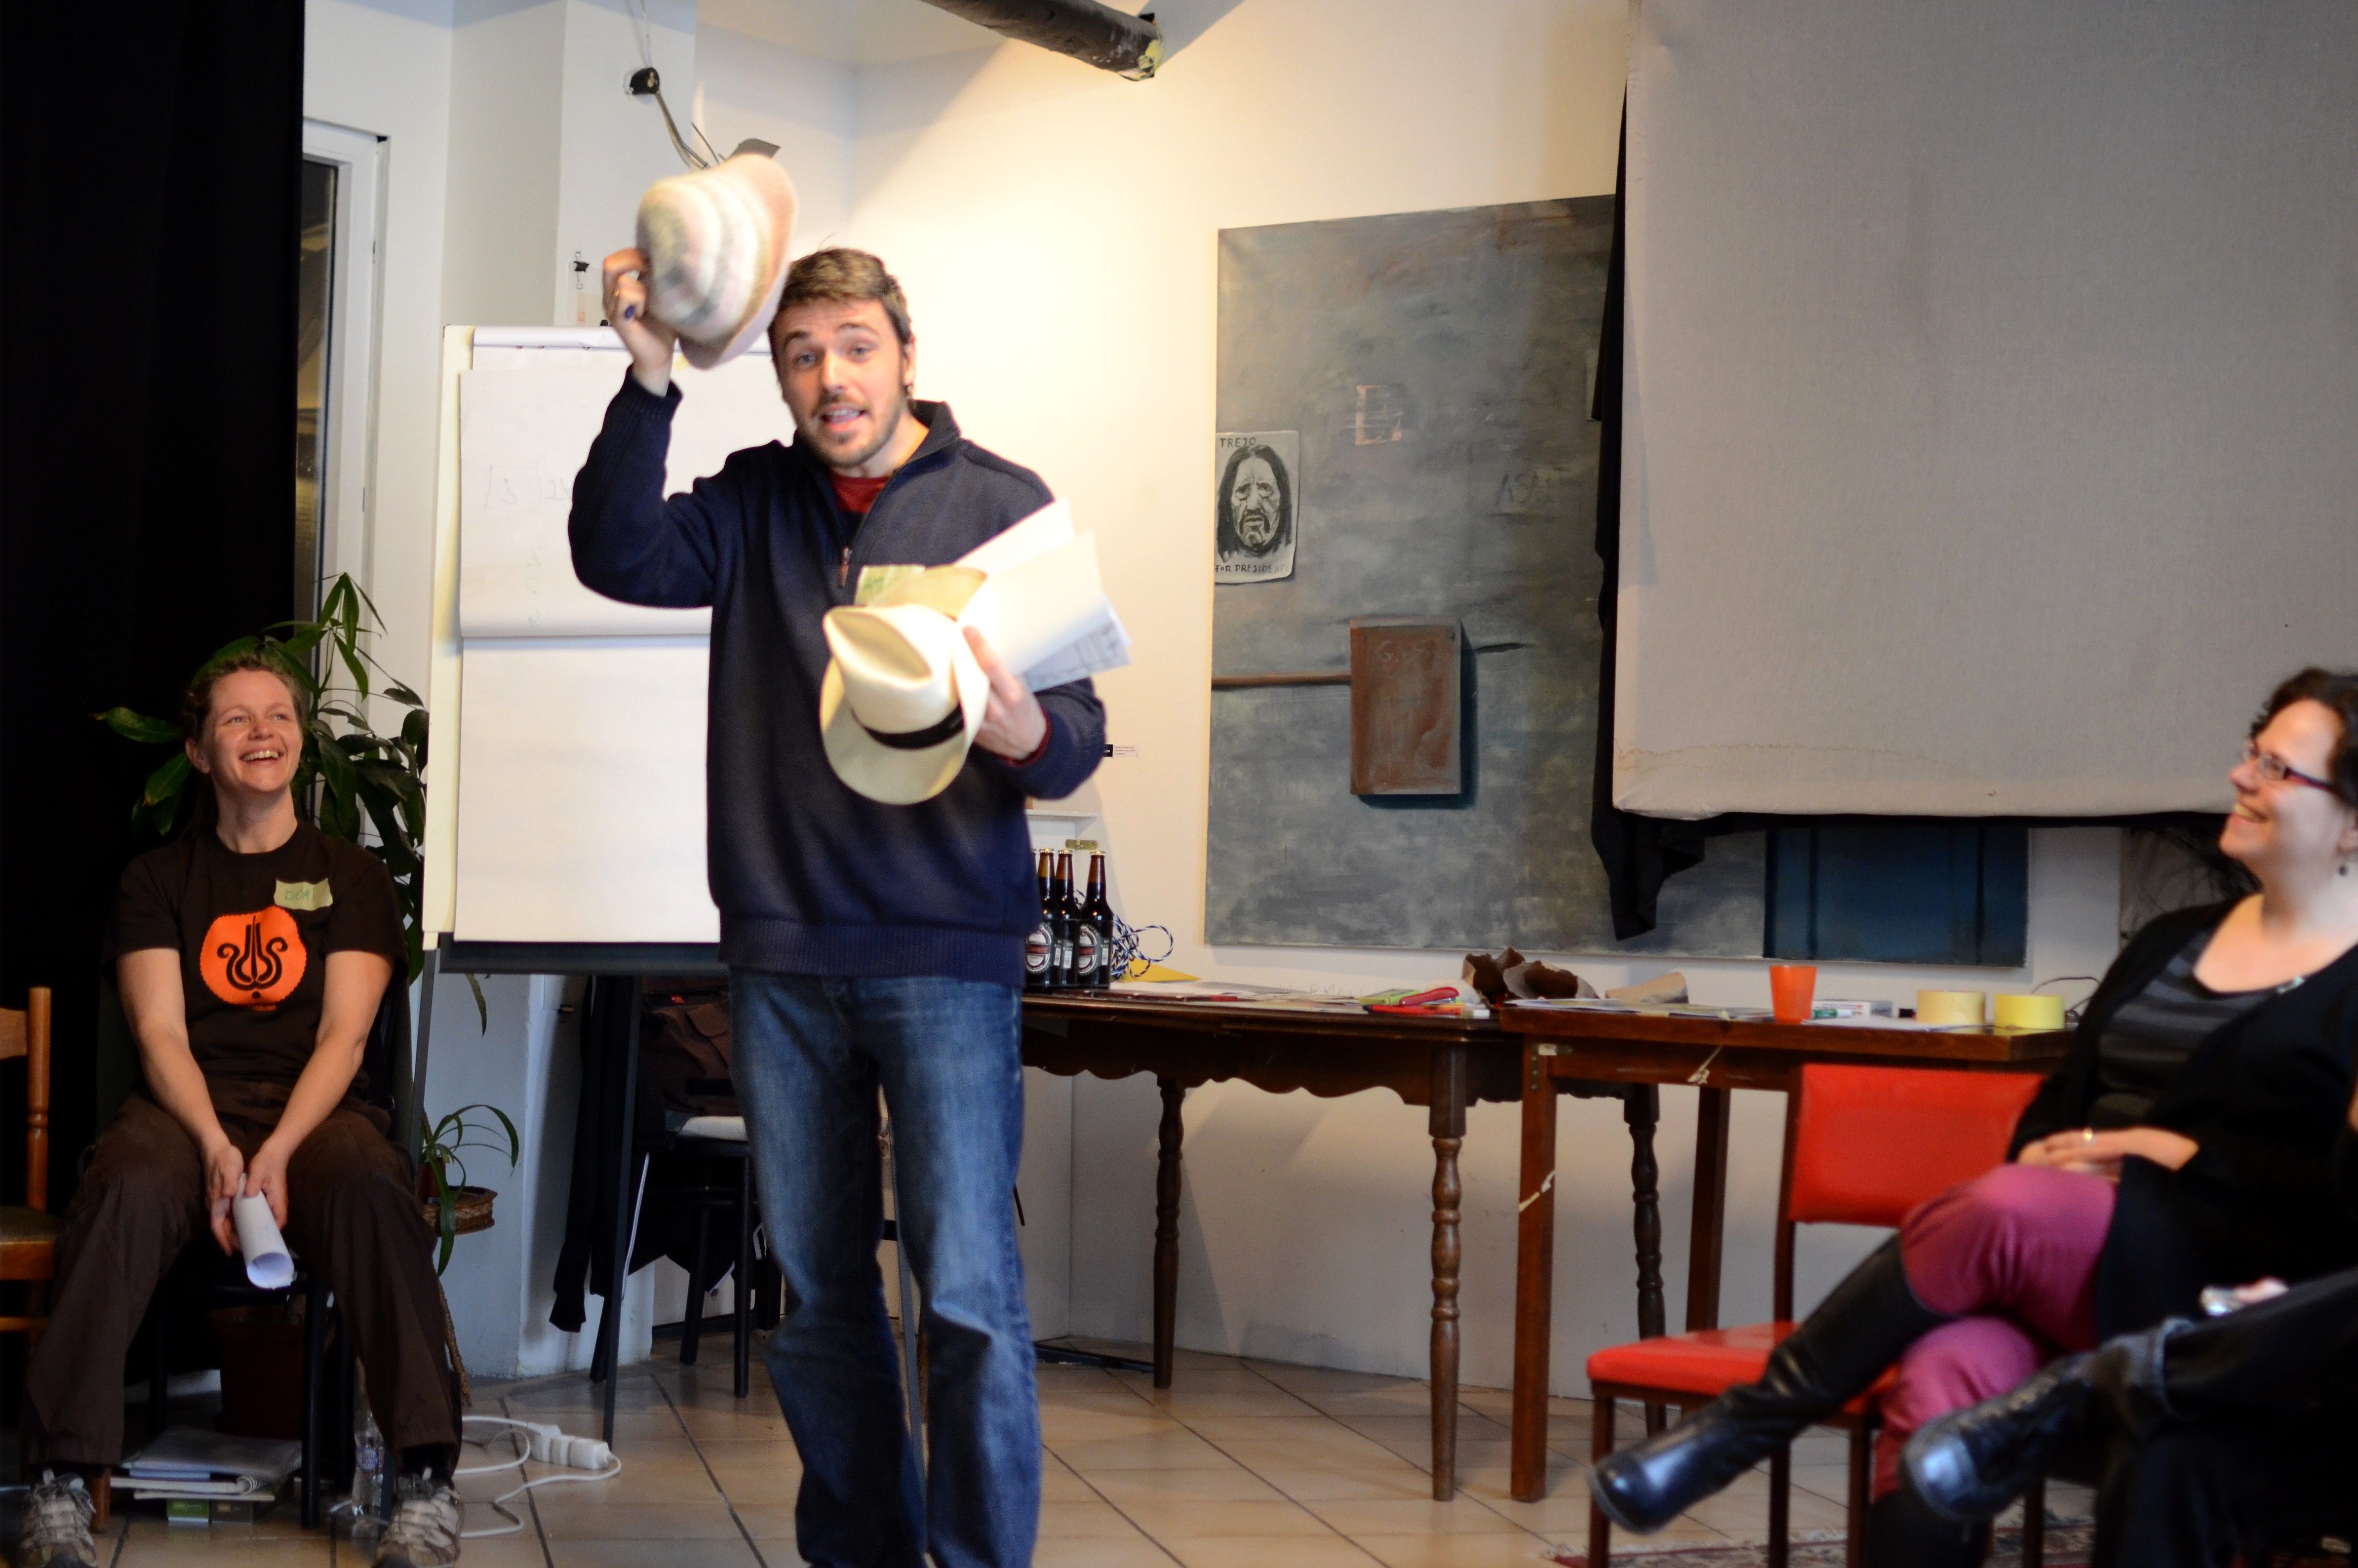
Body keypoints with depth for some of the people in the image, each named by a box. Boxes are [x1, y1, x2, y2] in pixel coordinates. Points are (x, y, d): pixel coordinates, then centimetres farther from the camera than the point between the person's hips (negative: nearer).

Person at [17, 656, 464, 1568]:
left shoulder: (351, 876, 15)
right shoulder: (158, 879, 17)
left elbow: (343, 1036, 2)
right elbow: (160, 1033, 3)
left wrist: (276, 1153, -17)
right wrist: (217, 1150, -17)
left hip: (314, 1111, 0)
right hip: (186, 1108, 0)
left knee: (371, 1186, -36)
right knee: (128, 1187, -36)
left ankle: (426, 1489, -37)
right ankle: (61, 1491, -36)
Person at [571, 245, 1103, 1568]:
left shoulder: (1004, 505, 0)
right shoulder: (757, 501, 10)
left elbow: (1078, 738, -3)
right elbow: (621, 557, -7)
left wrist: (1025, 732, -27)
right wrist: (649, 381, -17)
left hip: (945, 955, -4)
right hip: (784, 958, 4)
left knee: (969, 1294, -7)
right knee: (814, 1294, 12)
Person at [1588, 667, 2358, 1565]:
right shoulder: (2173, 942, 23)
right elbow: (2062, 1100, 22)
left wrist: (2171, 1151, -11)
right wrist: (2043, 1157, -1)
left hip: (2222, 1297, -5)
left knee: (1995, 1214, -33)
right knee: (1947, 1375, -29)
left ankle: (1744, 1425, -20)